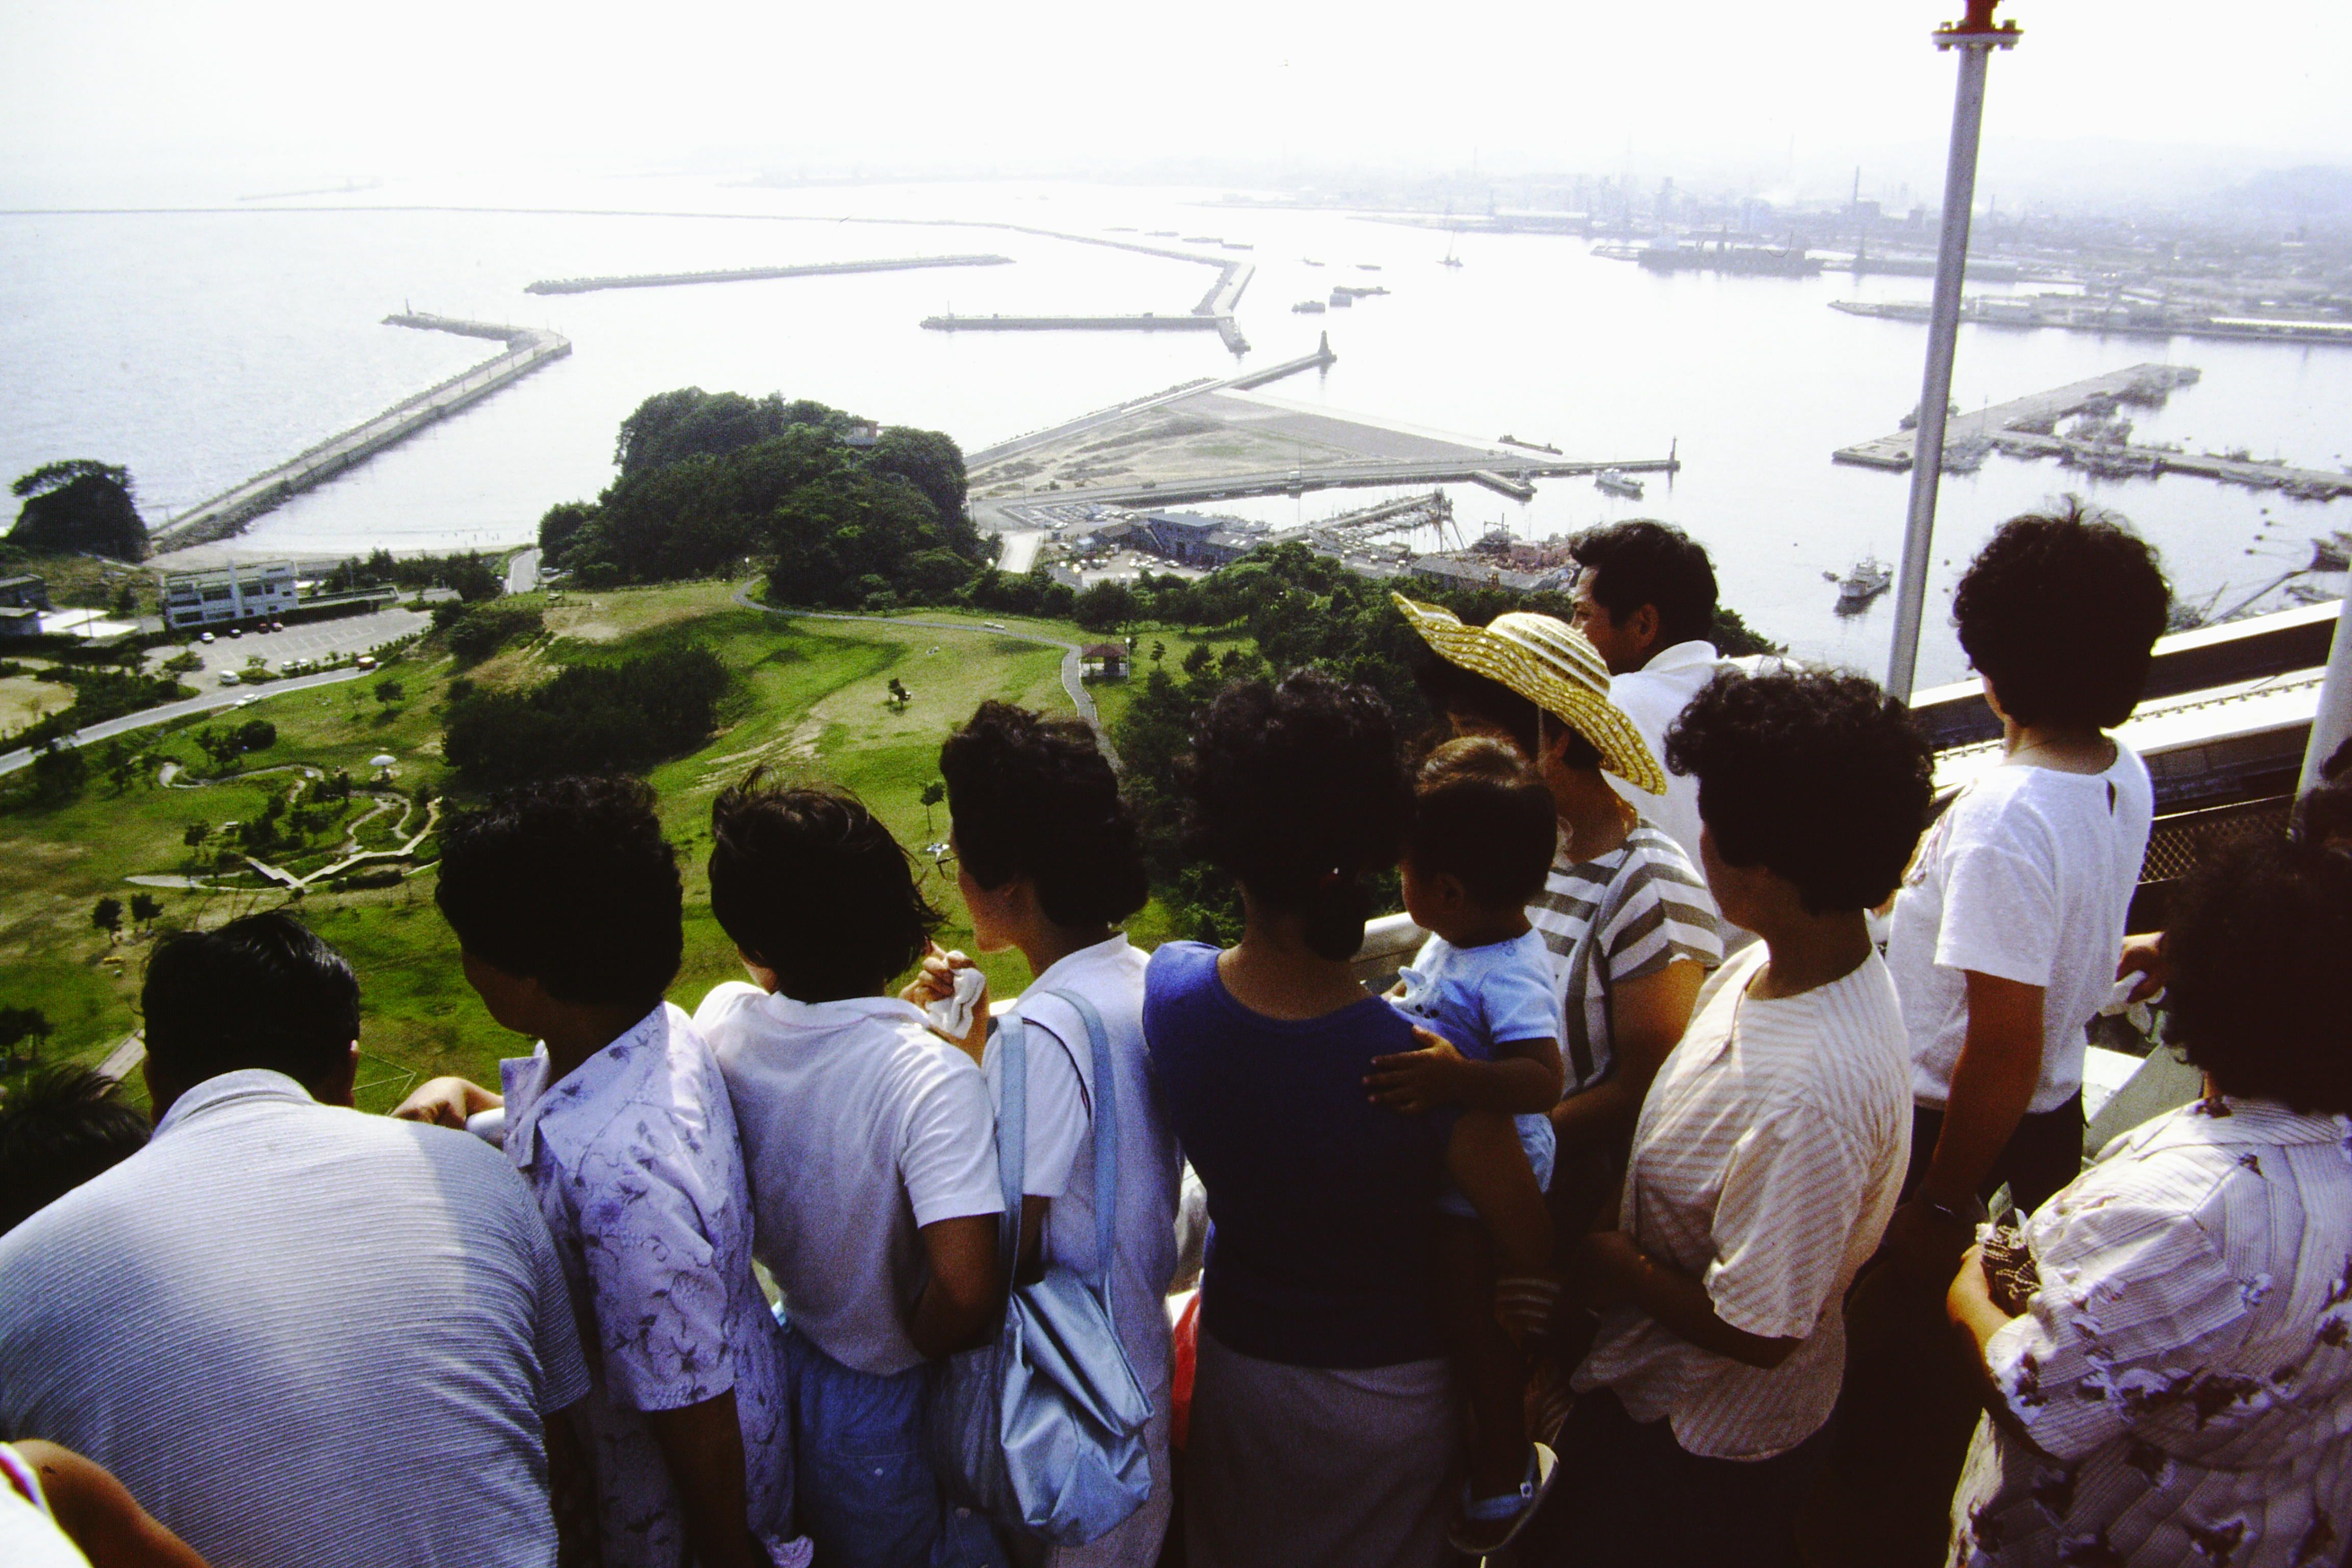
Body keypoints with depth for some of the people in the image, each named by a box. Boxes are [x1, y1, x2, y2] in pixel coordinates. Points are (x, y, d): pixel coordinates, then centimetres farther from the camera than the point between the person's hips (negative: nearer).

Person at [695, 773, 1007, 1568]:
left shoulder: (722, 1020, -16)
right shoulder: (932, 1077, -32)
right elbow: (968, 1292, -37)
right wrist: (918, 1345, -16)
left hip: (785, 1350, 5)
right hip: (888, 1405, -4)